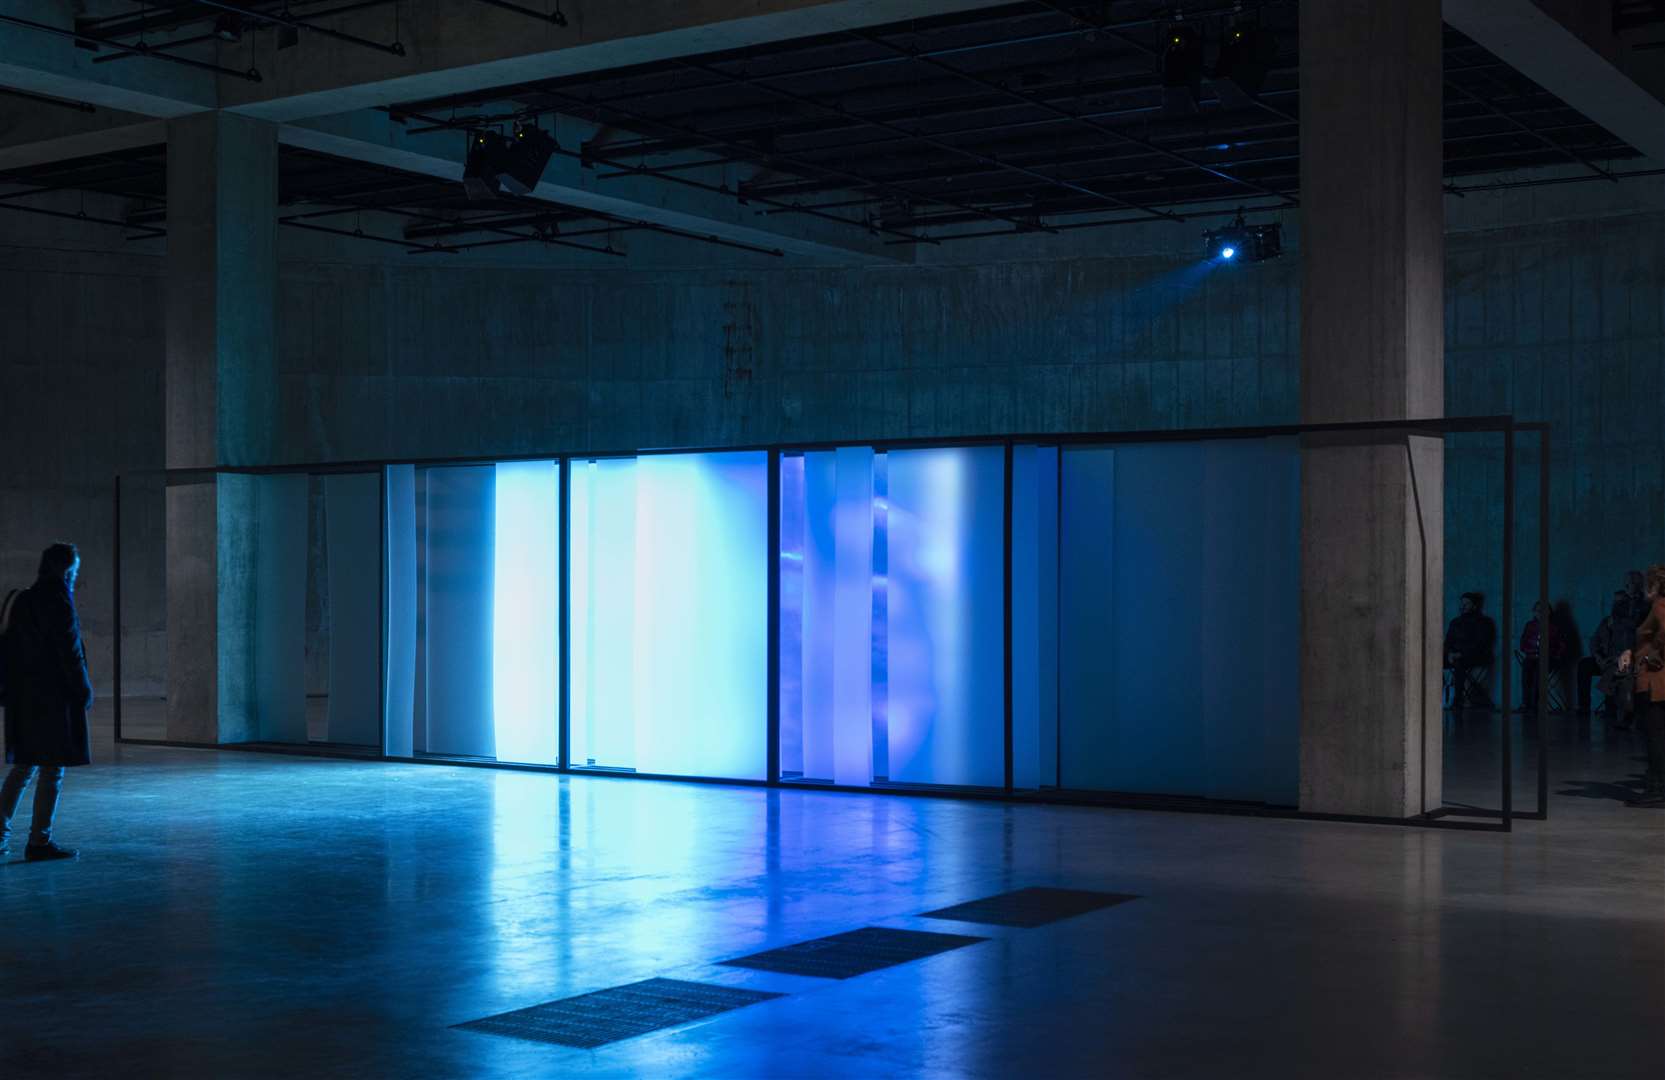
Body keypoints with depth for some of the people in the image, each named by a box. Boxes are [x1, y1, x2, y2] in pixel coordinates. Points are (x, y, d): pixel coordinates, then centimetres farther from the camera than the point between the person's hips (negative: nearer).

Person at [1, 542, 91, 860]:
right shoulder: (58, 601, -14)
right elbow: (70, 650, -15)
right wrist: (84, 691, -6)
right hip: (55, 696, -8)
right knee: (52, 769, -1)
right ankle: (39, 842, 1)